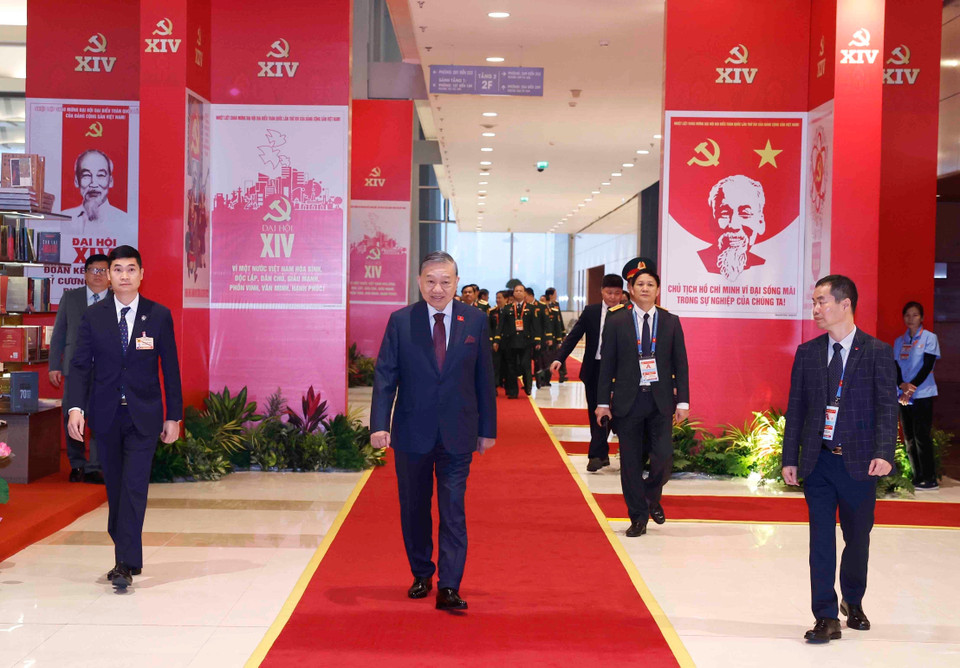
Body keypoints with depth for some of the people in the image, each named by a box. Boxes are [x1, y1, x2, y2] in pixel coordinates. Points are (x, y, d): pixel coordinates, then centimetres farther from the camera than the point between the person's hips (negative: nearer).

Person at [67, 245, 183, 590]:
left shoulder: (159, 315, -1)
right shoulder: (93, 316, 1)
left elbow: (170, 368, 2)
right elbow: (80, 365, -1)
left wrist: (174, 416, 1)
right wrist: (75, 408, -15)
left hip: (143, 416, -2)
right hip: (106, 415, 2)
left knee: (134, 486, -10)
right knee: (114, 487, 10)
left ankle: (126, 564, -8)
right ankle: (126, 556, 25)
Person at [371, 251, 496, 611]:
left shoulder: (475, 321, 1)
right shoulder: (400, 321, -2)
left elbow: (484, 377, 5)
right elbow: (385, 376, -4)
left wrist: (487, 428, 5)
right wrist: (379, 424, -15)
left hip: (457, 433, 0)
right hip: (412, 432, 1)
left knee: (453, 510, -3)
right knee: (414, 509, 13)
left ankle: (449, 588, -1)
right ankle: (421, 575, 30)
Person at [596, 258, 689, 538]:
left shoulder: (671, 322, 6)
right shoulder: (616, 322, 3)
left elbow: (680, 364, 6)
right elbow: (607, 364, 3)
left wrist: (683, 401, -1)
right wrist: (603, 402, -1)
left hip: (661, 401, 1)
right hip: (628, 400, 0)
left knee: (663, 457, -7)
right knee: (631, 462, 3)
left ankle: (652, 497, 23)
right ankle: (638, 517, 17)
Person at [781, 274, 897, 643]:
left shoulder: (877, 352, -3)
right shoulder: (807, 353, 6)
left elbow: (887, 407, -7)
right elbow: (796, 408, 8)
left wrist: (883, 453, -20)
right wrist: (790, 459, 4)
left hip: (859, 462, -2)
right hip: (818, 461, 2)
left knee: (857, 539, 12)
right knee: (821, 540, 1)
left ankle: (853, 603, 35)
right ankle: (826, 618, 7)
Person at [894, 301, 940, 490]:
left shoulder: (929, 338, 0)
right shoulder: (899, 341, 13)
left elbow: (927, 366, -8)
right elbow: (896, 367, 7)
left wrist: (912, 387, -15)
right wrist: (902, 385, -13)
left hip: (922, 394, -5)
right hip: (903, 395, 5)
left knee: (921, 436, -8)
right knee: (909, 437, 4)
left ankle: (930, 479, -3)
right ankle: (917, 478, 9)